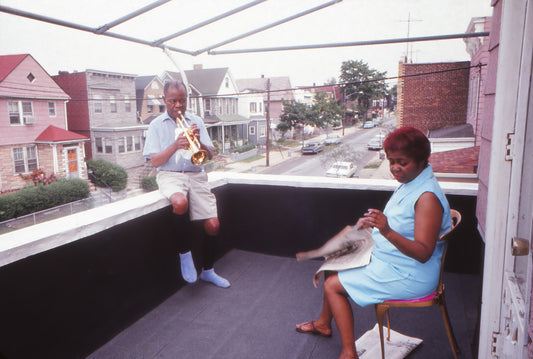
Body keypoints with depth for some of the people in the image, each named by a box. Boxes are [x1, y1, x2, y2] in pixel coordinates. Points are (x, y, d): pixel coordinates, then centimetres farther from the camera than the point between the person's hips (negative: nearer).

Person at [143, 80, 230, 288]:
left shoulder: (196, 122, 12)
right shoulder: (157, 125, 6)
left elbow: (210, 156, 6)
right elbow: (155, 161, -3)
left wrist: (199, 142, -15)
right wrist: (175, 146, -18)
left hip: (196, 175, 3)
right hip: (170, 176, -2)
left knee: (212, 225, -9)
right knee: (180, 203, -37)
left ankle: (208, 271, 16)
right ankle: (184, 252, -10)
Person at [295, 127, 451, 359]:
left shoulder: (427, 197, -26)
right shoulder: (408, 184, 5)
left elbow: (423, 253, -31)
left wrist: (387, 231, -44)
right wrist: (372, 223, 4)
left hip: (408, 278, -10)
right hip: (387, 260, 10)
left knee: (333, 285, -9)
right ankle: (323, 323, 32)